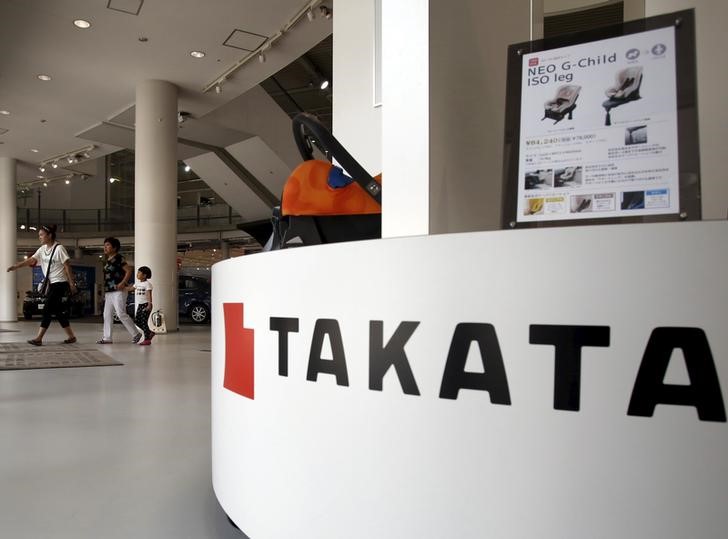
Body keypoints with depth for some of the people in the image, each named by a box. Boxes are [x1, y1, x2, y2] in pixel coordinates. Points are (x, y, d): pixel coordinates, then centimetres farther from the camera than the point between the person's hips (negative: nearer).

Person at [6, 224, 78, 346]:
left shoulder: (59, 248, -13)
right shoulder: (42, 249, 10)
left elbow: (67, 266, -13)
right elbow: (31, 260, 4)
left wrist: (72, 283, -13)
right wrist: (16, 266, -9)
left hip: (60, 284, -8)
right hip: (52, 284, 8)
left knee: (48, 310, -8)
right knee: (59, 312, 9)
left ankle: (38, 338, -4)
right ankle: (71, 336, 15)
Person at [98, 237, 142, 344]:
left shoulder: (118, 258, -9)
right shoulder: (107, 261, 16)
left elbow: (129, 270, -15)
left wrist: (123, 283, -23)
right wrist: (105, 291, 18)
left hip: (118, 291, -9)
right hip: (109, 292, 9)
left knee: (121, 314, -11)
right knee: (107, 315, 8)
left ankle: (136, 333, -2)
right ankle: (107, 338, 13)